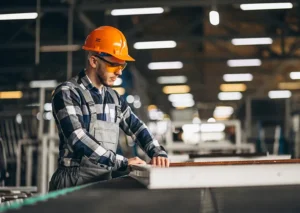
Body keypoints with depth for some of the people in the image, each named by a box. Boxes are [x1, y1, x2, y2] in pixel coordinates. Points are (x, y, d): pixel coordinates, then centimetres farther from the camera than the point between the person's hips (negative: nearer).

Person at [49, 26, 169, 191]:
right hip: (74, 181, -7)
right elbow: (78, 139, -17)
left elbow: (137, 127, 22)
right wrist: (122, 162, -18)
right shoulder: (67, 93, -6)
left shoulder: (113, 97, 16)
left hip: (104, 180, 7)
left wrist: (158, 153, 4)